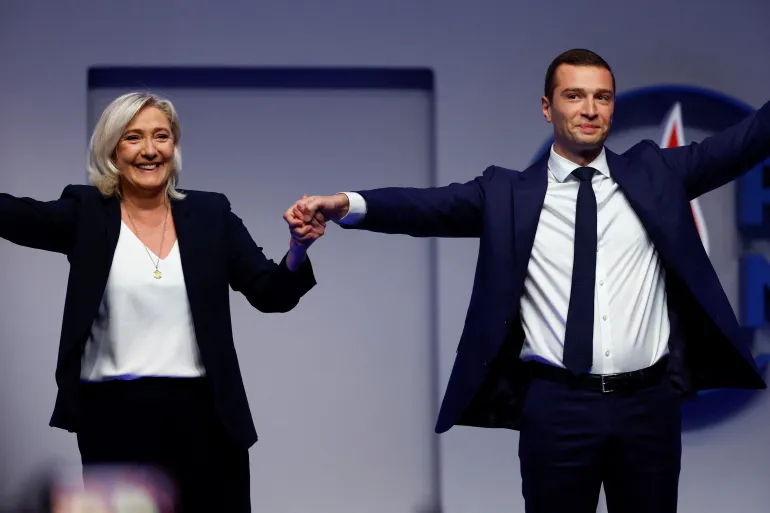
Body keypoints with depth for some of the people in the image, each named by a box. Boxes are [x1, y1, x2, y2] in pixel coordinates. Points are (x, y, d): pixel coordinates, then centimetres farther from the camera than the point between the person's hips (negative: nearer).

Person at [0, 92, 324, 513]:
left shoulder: (210, 214, 7)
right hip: (113, 418, -1)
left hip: (202, 415, 1)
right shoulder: (86, 213, 3)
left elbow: (272, 294, 2)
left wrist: (299, 246, -18)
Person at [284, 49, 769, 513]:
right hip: (557, 408, -2)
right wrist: (348, 203, -28)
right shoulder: (509, 194, 3)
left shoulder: (655, 173, 9)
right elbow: (429, 204, -10)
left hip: (650, 405, 2)